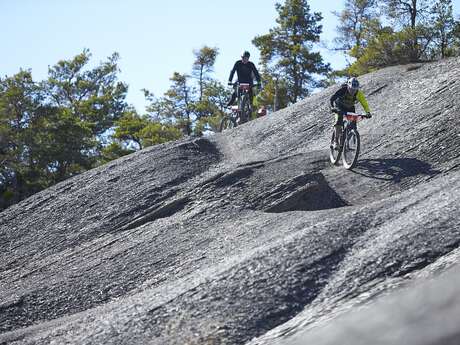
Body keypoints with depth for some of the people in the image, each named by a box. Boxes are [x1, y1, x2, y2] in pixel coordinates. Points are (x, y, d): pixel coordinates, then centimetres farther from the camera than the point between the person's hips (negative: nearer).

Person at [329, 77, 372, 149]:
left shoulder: (358, 93, -25)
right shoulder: (343, 90, -32)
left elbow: (364, 103, -26)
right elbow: (332, 98, -38)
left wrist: (368, 112, -43)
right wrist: (332, 107, -54)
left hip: (350, 108, 3)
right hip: (340, 106, -3)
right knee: (339, 120, -26)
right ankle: (336, 141, -21)